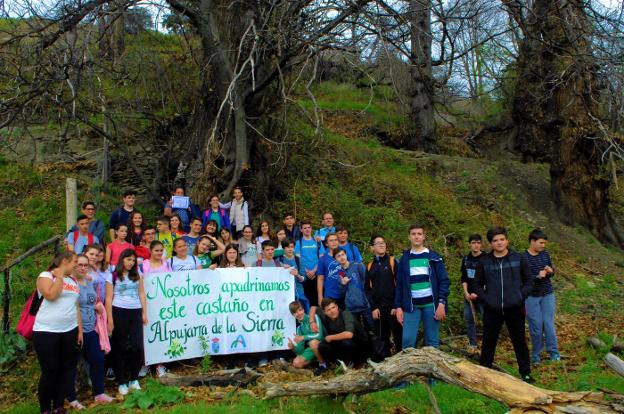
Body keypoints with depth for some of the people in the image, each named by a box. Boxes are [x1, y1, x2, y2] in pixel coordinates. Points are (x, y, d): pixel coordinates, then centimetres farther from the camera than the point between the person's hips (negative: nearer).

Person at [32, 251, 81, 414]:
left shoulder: (73, 281, 15)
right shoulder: (45, 276, -3)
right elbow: (51, 295, -22)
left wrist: (80, 330, 11)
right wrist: (59, 276, -10)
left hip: (69, 331, 6)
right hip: (46, 332, -6)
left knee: (66, 370, 8)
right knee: (50, 372, -2)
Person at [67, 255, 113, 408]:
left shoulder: (90, 283, 10)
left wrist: (99, 306, 4)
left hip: (91, 330, 8)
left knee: (98, 360, 11)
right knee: (72, 365, 6)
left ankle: (99, 393, 24)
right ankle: (72, 399, 19)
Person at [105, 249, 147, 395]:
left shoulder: (137, 275, 13)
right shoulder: (113, 276, 0)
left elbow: (142, 294, 13)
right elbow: (108, 298, -3)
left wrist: (144, 313, 6)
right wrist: (110, 320, -8)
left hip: (136, 312, 3)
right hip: (119, 312, -3)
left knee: (137, 347, -2)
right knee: (120, 348, 4)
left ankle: (134, 379, 15)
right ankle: (122, 382, 13)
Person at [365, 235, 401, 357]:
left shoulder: (392, 261, 0)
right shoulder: (370, 266, 11)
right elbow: (367, 289, 10)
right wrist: (373, 308, -1)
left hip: (393, 306, -3)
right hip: (378, 308, 4)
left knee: (399, 337, -3)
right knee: (382, 339, 9)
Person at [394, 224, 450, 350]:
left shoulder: (433, 257, 4)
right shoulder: (404, 258, 10)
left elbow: (444, 281, 0)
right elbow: (399, 284, 10)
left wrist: (441, 303, -10)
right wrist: (398, 307, 3)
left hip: (431, 304, -1)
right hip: (411, 306, 1)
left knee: (432, 342, 4)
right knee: (407, 341, -5)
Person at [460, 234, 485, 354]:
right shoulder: (466, 259, 8)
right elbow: (463, 278, 11)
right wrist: (466, 292, -3)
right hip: (468, 296, 5)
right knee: (468, 319, 9)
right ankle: (472, 344, 22)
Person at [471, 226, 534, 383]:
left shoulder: (519, 259, 1)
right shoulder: (484, 262, 2)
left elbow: (529, 281, 6)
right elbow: (477, 284, 9)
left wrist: (520, 296, -7)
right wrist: (486, 298, -5)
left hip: (515, 309, 0)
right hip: (492, 310, 1)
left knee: (519, 341, 10)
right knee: (488, 341, 8)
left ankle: (525, 372, 24)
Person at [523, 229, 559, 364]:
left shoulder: (545, 254, 1)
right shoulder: (523, 258, -13)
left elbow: (552, 273, 12)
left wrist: (551, 271, -11)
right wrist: (537, 276, -27)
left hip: (547, 294, 3)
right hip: (531, 296, -3)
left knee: (549, 323, 3)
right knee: (536, 325, 2)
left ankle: (554, 352, 14)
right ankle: (535, 354, 16)